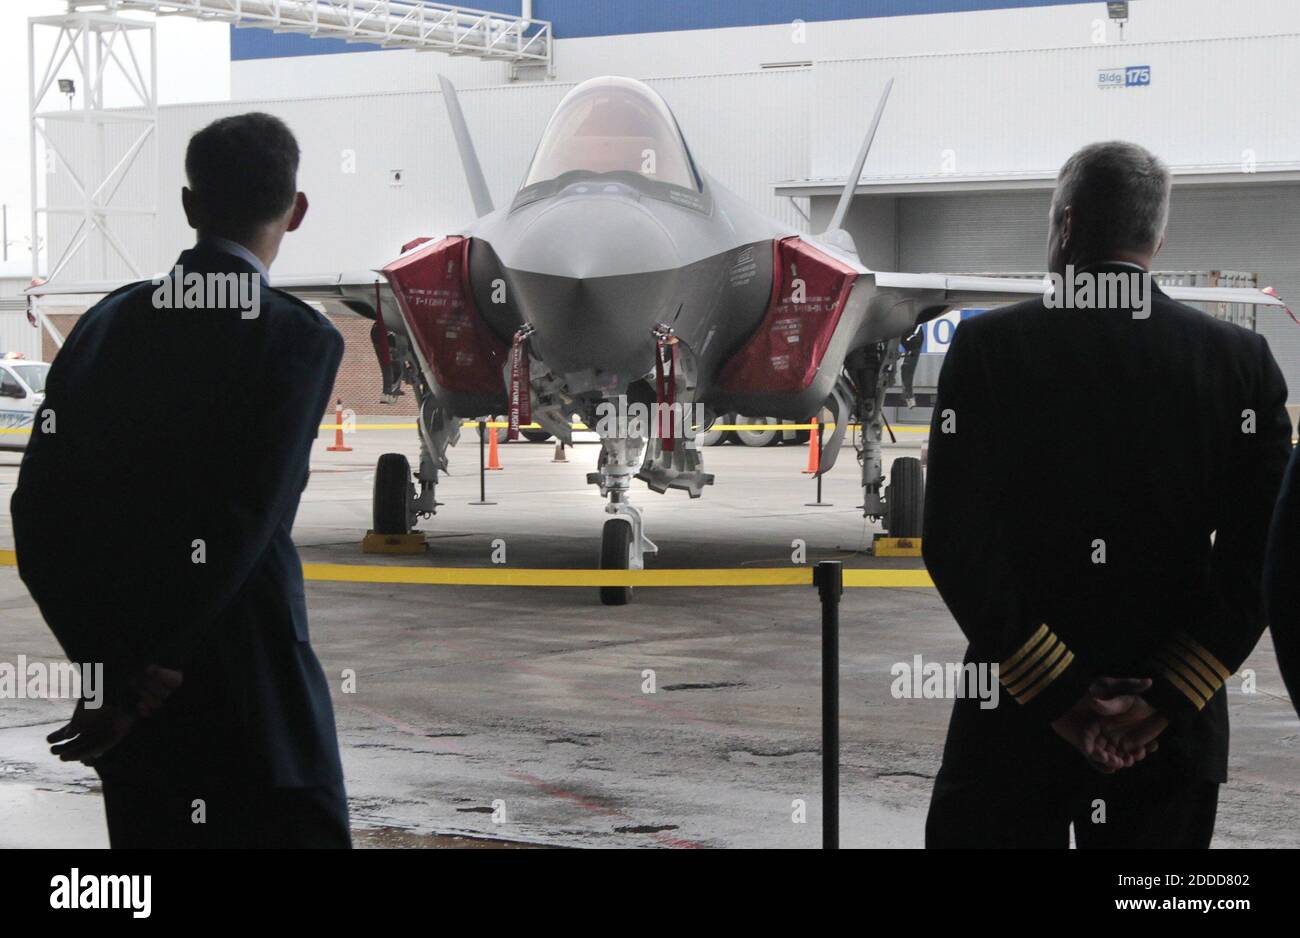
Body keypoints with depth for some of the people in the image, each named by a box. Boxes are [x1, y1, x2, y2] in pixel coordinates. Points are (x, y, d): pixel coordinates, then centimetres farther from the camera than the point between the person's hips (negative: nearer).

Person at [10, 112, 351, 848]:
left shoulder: (107, 325, 4)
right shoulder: (303, 339, -10)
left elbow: (39, 515, 1)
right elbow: (244, 524, -18)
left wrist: (110, 659, 0)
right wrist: (147, 674, -14)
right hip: (256, 694, -5)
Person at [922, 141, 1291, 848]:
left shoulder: (989, 346, -5)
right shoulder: (1242, 359, 0)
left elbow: (954, 541, -11)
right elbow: (1258, 553, -6)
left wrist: (1058, 694, -10)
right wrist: (1165, 702, -8)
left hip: (1013, 728, -2)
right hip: (1176, 737, 2)